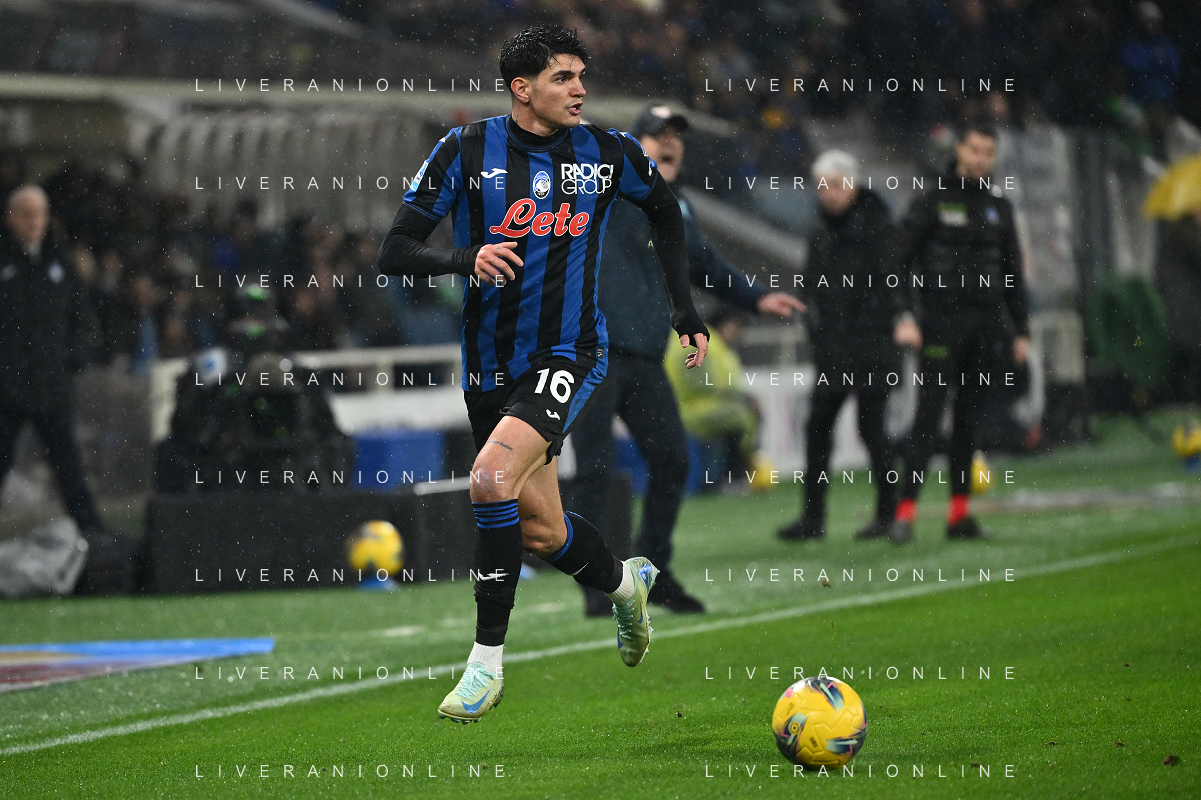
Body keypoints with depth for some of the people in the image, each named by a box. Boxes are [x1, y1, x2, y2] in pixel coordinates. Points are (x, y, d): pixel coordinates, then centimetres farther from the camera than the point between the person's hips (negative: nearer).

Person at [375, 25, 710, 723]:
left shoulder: (609, 153, -3)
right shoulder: (468, 150, -6)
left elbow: (665, 209, 20)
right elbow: (395, 253, -8)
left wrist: (685, 309, 17)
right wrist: (465, 260, -27)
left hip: (569, 355, -2)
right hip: (491, 366, 2)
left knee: (492, 479, -26)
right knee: (541, 533, 10)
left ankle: (488, 660, -15)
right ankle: (625, 580, 46)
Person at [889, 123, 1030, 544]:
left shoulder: (998, 206, 13)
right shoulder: (933, 200, -1)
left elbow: (1013, 271, 18)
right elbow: (904, 258, -4)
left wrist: (1020, 329, 14)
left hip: (986, 325, 5)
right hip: (943, 323, -4)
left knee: (970, 419, 6)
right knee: (929, 414, -10)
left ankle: (959, 512, 9)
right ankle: (906, 510, -11)